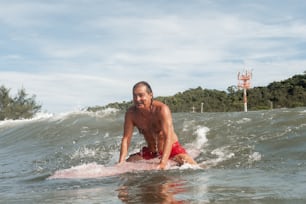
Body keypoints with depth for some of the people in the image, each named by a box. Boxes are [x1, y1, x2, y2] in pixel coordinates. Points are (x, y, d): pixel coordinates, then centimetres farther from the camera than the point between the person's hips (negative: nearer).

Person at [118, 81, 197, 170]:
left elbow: (168, 138, -33)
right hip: (150, 152, 4)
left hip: (172, 149, -4)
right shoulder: (131, 113, -13)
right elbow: (126, 138, -14)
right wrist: (121, 162, -30)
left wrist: (163, 163, -45)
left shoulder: (162, 109, -25)